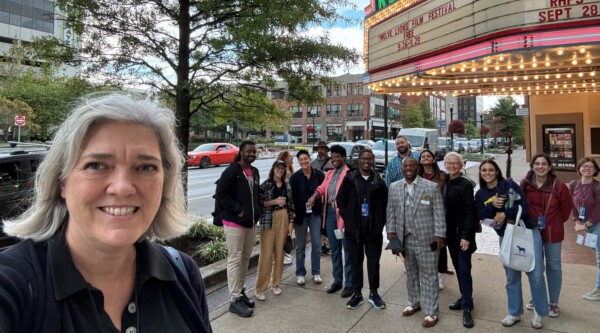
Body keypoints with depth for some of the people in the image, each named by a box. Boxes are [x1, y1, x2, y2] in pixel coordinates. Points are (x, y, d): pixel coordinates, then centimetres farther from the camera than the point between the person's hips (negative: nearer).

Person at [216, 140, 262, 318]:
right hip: (234, 222, -8)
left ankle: (240, 292, 29)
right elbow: (220, 194, -17)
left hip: (251, 222, 8)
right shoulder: (231, 171, -12)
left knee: (245, 258, 15)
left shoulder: (255, 172, 12)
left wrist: (257, 211, 8)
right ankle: (235, 299, 6)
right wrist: (238, 210, -20)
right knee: (235, 259, -2)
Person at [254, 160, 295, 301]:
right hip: (269, 221, -4)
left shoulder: (287, 185, 8)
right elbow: (259, 203, -8)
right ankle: (260, 288, 6)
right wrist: (274, 201, -18)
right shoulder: (265, 185, -4)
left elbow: (291, 204, 10)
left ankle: (276, 283, 24)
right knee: (266, 254, -4)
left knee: (279, 253, 9)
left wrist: (291, 222, 5)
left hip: (284, 220, 4)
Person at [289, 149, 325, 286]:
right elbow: (291, 196, -5)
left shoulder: (319, 174, -4)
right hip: (301, 214, 0)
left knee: (316, 244, 6)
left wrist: (323, 209, -3)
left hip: (315, 214, 1)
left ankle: (316, 272, 21)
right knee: (300, 246, 9)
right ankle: (300, 273, 22)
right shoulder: (295, 177, -6)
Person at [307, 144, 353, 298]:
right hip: (330, 213, 7)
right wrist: (313, 197, -14)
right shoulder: (329, 174, 17)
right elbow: (322, 188, 5)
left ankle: (349, 284, 13)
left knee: (347, 249, 2)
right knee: (334, 249, 15)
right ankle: (337, 280, 28)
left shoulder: (349, 174, -8)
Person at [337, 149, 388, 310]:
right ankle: (357, 294, 23)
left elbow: (385, 203, 7)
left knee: (373, 262, 9)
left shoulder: (379, 181, 2)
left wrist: (381, 222, 0)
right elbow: (340, 200, 3)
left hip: (374, 229, 1)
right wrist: (348, 219, -3)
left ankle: (374, 293, 26)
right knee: (356, 262, 10)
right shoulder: (349, 178, -1)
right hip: (354, 229, 0)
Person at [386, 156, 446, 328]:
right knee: (411, 273, 18)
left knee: (429, 276, 5)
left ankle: (431, 313, 15)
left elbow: (439, 213, -6)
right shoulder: (394, 187, 5)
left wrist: (439, 235, -11)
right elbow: (391, 211, 9)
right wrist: (391, 231, 2)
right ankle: (414, 303, 35)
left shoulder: (431, 187, -6)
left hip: (426, 240, -3)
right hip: (404, 239, 4)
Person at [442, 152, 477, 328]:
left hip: (462, 233, -6)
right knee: (457, 267, 16)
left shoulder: (466, 184, -13)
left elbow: (470, 212, -16)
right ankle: (465, 297, 31)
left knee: (464, 270, -3)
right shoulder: (445, 183, 6)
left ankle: (467, 308, 6)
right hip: (450, 233, 7)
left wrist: (466, 235, -20)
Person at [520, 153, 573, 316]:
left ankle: (553, 303, 25)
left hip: (553, 232, -2)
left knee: (553, 266, 10)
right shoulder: (525, 184, -8)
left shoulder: (558, 186, -13)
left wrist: (557, 222, 7)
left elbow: (567, 206, 1)